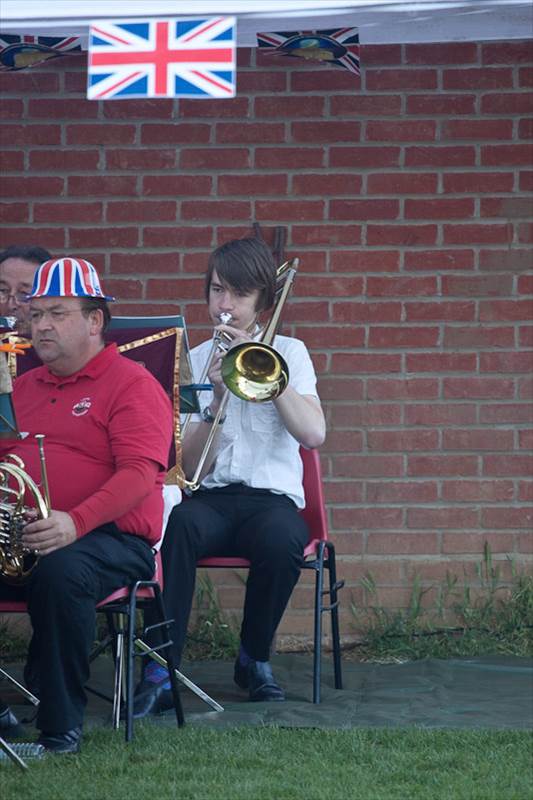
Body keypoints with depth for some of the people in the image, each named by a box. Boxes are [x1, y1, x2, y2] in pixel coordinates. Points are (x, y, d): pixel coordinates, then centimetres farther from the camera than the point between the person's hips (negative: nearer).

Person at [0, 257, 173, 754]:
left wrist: (75, 522, -29)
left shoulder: (131, 385, 0)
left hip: (109, 539, -6)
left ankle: (60, 725, -26)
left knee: (61, 572, -39)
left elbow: (140, 474, -13)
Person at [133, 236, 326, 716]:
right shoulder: (193, 362, 12)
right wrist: (217, 399, -12)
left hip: (272, 494, 0)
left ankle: (254, 658, -9)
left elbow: (314, 434, -8)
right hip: (210, 498, 1)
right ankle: (160, 673, -36)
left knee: (283, 541, -36)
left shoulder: (288, 353, 10)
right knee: (179, 524, -36)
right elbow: (190, 466, 3)